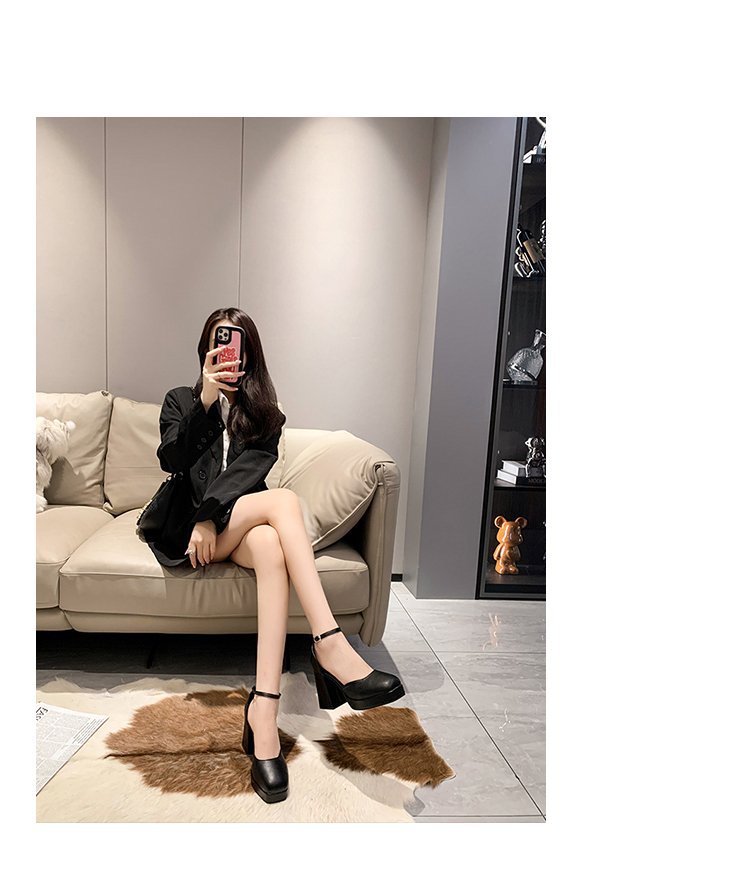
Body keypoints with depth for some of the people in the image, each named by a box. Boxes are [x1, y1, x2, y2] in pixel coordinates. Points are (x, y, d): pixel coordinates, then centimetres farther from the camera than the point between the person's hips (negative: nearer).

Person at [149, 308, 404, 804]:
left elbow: (250, 470, -1)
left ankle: (264, 709, -40)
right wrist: (204, 403, -15)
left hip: (242, 523, 2)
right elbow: (171, 461, -4)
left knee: (271, 546, -36)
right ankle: (330, 645, -42)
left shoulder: (265, 413, 17)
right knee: (283, 499, -32)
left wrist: (210, 516, -15)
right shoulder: (181, 400, 16)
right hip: (189, 522, -1)